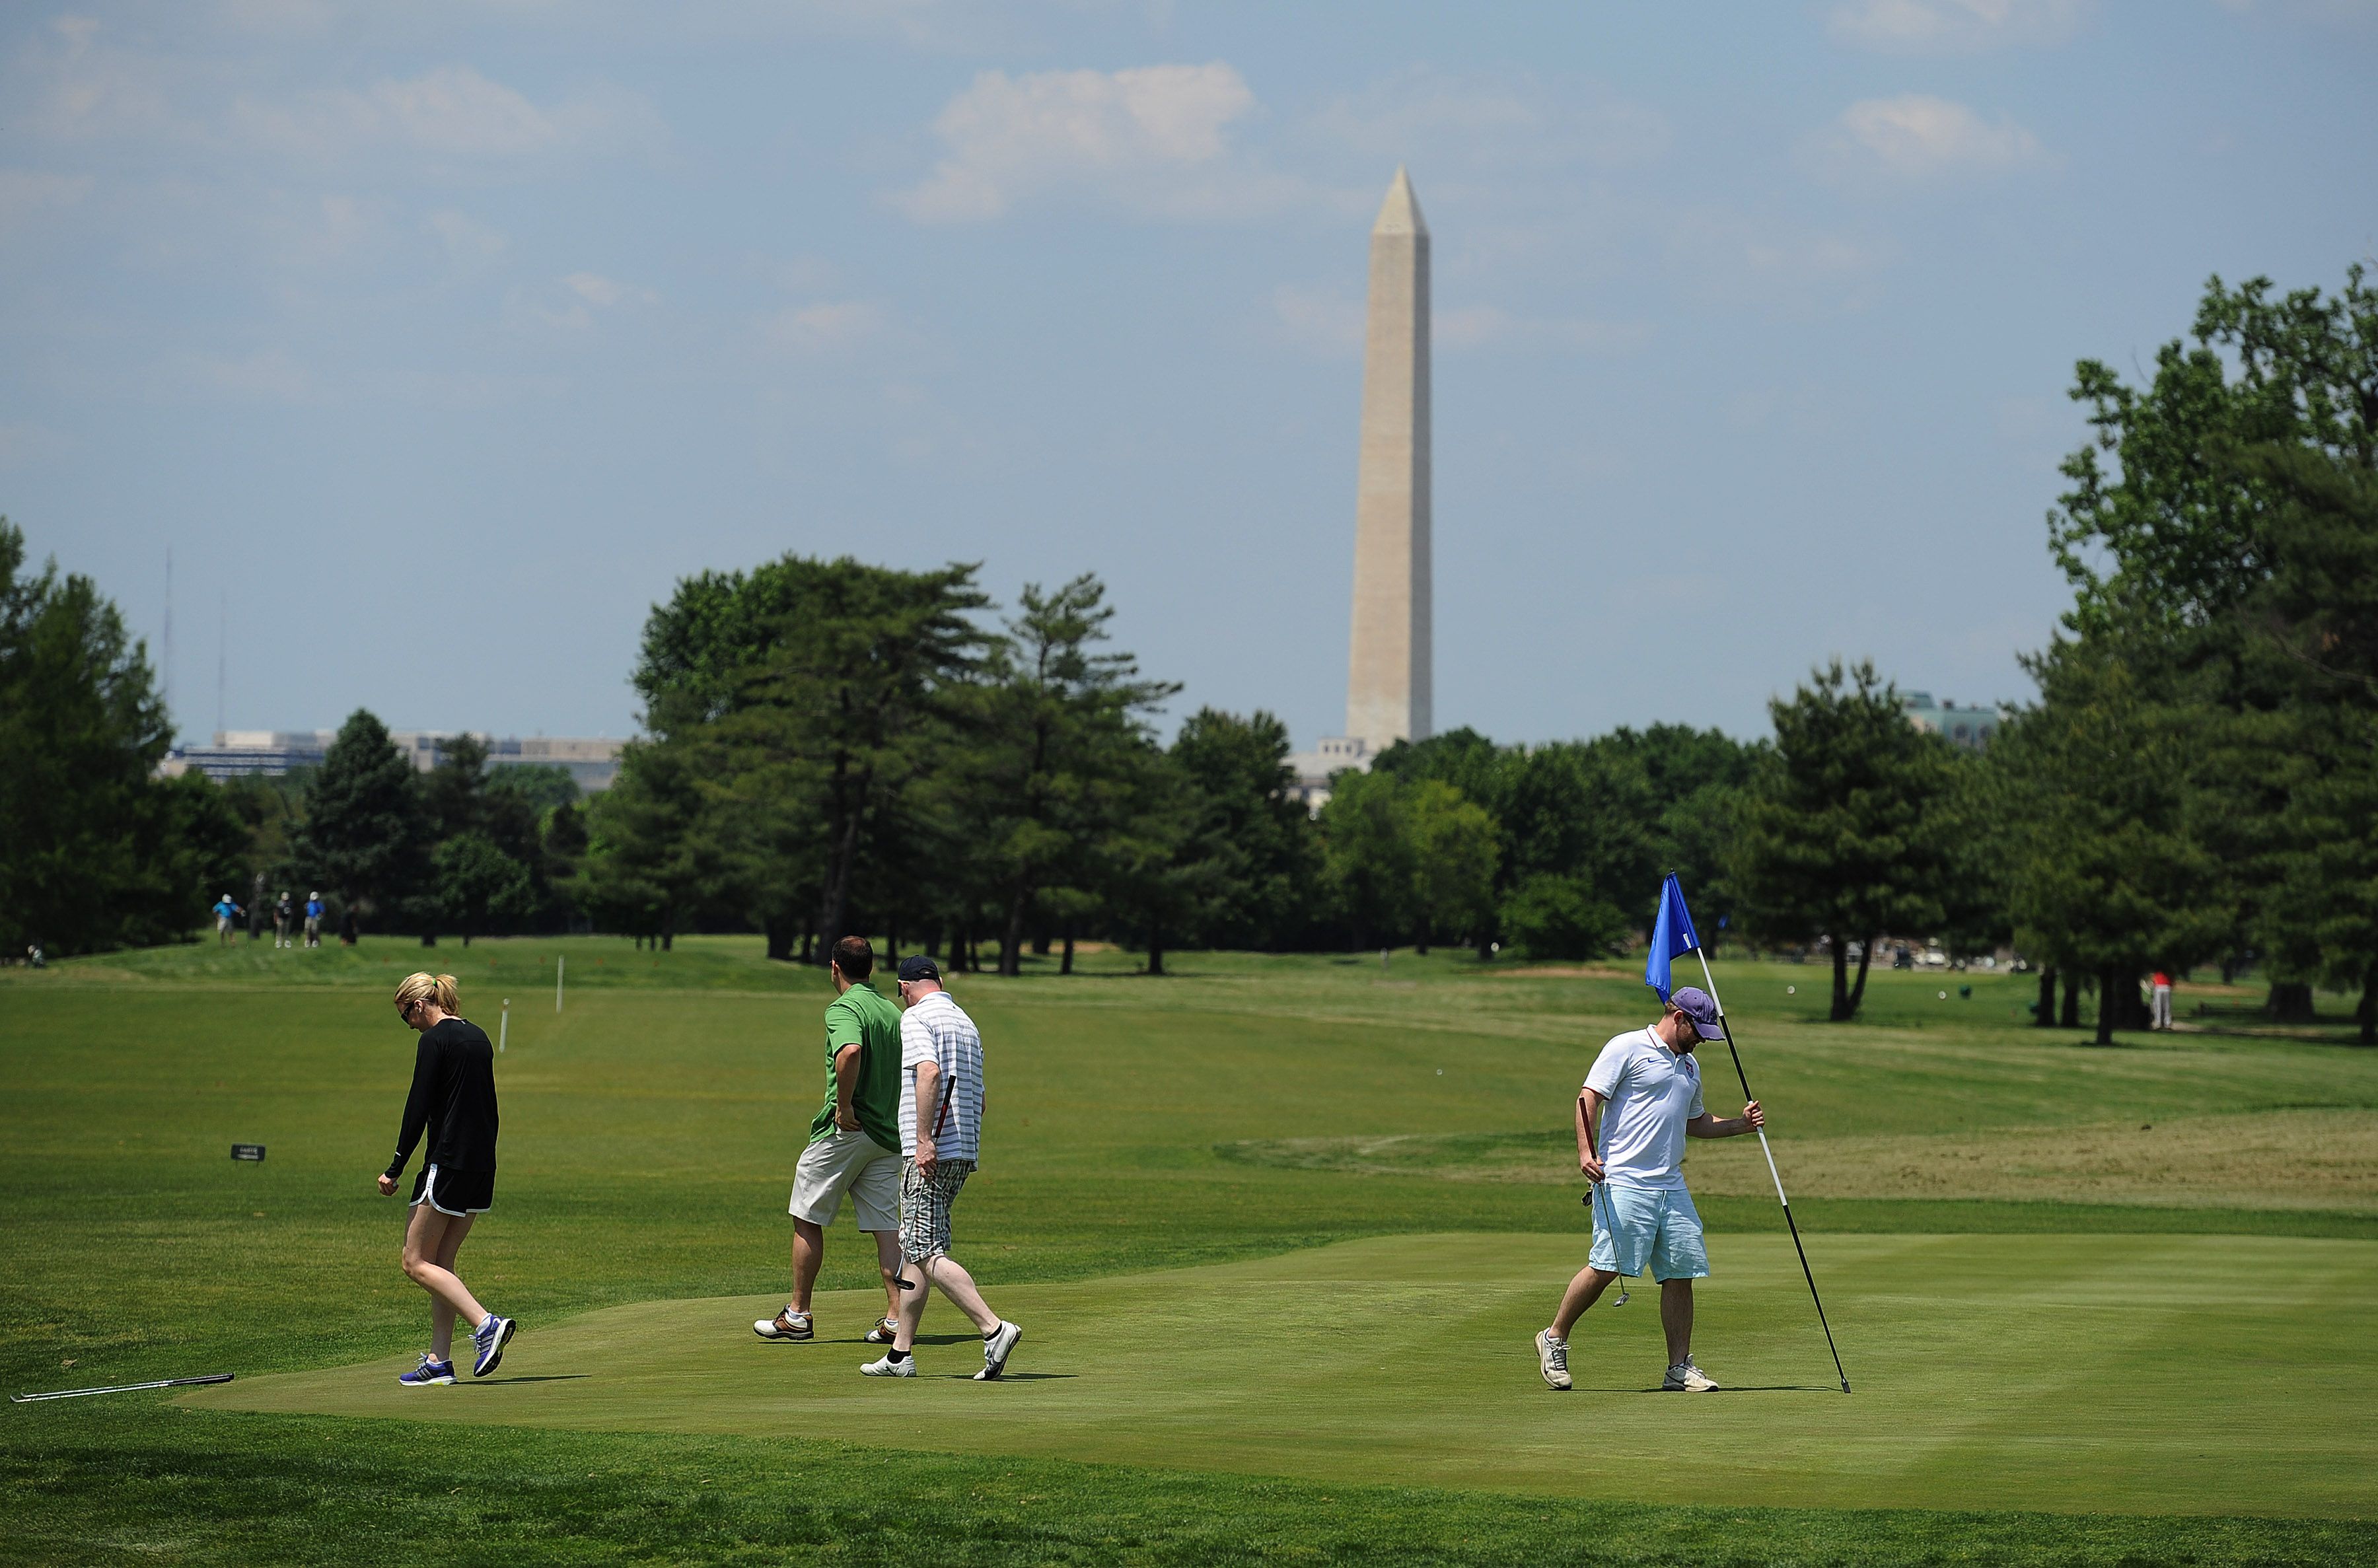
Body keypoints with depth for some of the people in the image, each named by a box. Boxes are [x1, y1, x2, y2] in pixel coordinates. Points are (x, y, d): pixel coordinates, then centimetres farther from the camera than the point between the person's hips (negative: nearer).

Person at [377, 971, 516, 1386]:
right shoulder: (479, 1037, 15)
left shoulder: (436, 1040, -11)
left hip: (448, 1163, -9)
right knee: (441, 1262, 12)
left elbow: (418, 1107, -13)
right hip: (482, 1166, 9)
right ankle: (439, 1360, 9)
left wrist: (395, 1169, -9)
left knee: (417, 1262, -4)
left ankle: (486, 1324, -19)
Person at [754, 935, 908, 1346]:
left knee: (807, 1220, 6)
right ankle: (895, 1316, -4)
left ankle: (798, 1315, 10)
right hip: (889, 1135, 7)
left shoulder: (843, 1009, -12)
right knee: (886, 1227, 5)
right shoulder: (894, 1012, 11)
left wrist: (844, 1106, -24)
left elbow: (850, 1051, -33)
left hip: (843, 1132, -7)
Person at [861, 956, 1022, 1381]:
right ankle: (901, 1353, 14)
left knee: (926, 1251, -13)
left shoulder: (916, 1018, -5)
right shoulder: (966, 1022, 21)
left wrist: (924, 1139, -25)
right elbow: (977, 1097, 25)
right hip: (966, 1151, 9)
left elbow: (929, 1074, -22)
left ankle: (994, 1328, -25)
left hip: (930, 1151, -9)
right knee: (914, 1247, 13)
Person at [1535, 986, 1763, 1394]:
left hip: (1671, 1188, 7)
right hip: (1623, 1183, -7)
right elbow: (1589, 1100, -8)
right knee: (1605, 1267, -13)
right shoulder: (1627, 1048, -2)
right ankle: (1555, 1339, 4)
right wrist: (1586, 1153, -20)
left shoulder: (1689, 1067, 22)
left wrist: (1739, 1125, 20)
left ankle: (1680, 1367, 7)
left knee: (1681, 1275, 2)